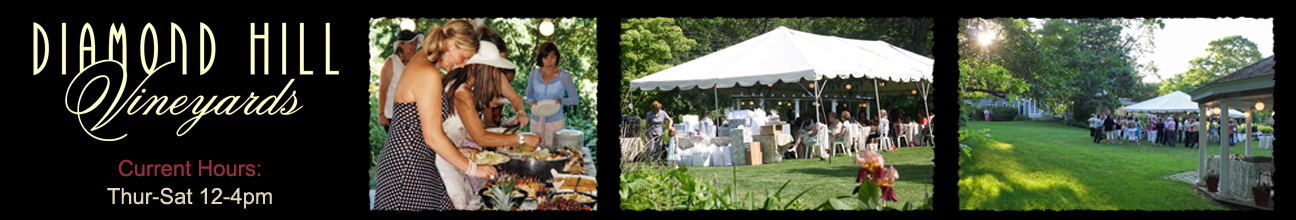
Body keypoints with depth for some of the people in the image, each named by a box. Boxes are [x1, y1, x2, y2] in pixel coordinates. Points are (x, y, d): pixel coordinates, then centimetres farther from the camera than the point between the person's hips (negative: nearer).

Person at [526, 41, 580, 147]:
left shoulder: (564, 76, -6)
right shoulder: (534, 74, 3)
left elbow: (575, 99, 1)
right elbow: (528, 97, 14)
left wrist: (561, 101, -19)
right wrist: (532, 102, -10)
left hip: (555, 122, -3)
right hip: (536, 121, 3)